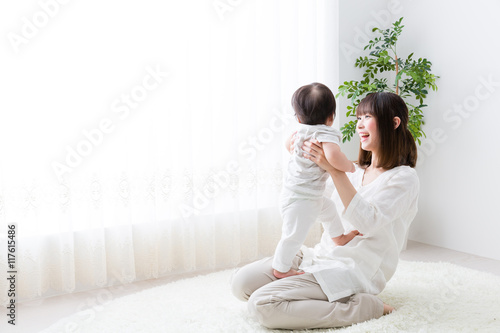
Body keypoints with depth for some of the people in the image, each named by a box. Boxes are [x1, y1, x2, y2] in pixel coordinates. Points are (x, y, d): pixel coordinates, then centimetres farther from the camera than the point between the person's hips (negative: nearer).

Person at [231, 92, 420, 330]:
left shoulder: (403, 178, -9)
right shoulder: (357, 170, 14)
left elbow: (367, 223, -23)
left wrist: (334, 169, -29)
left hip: (351, 272, -8)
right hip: (321, 255, 8)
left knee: (261, 305, -22)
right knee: (241, 282, -6)